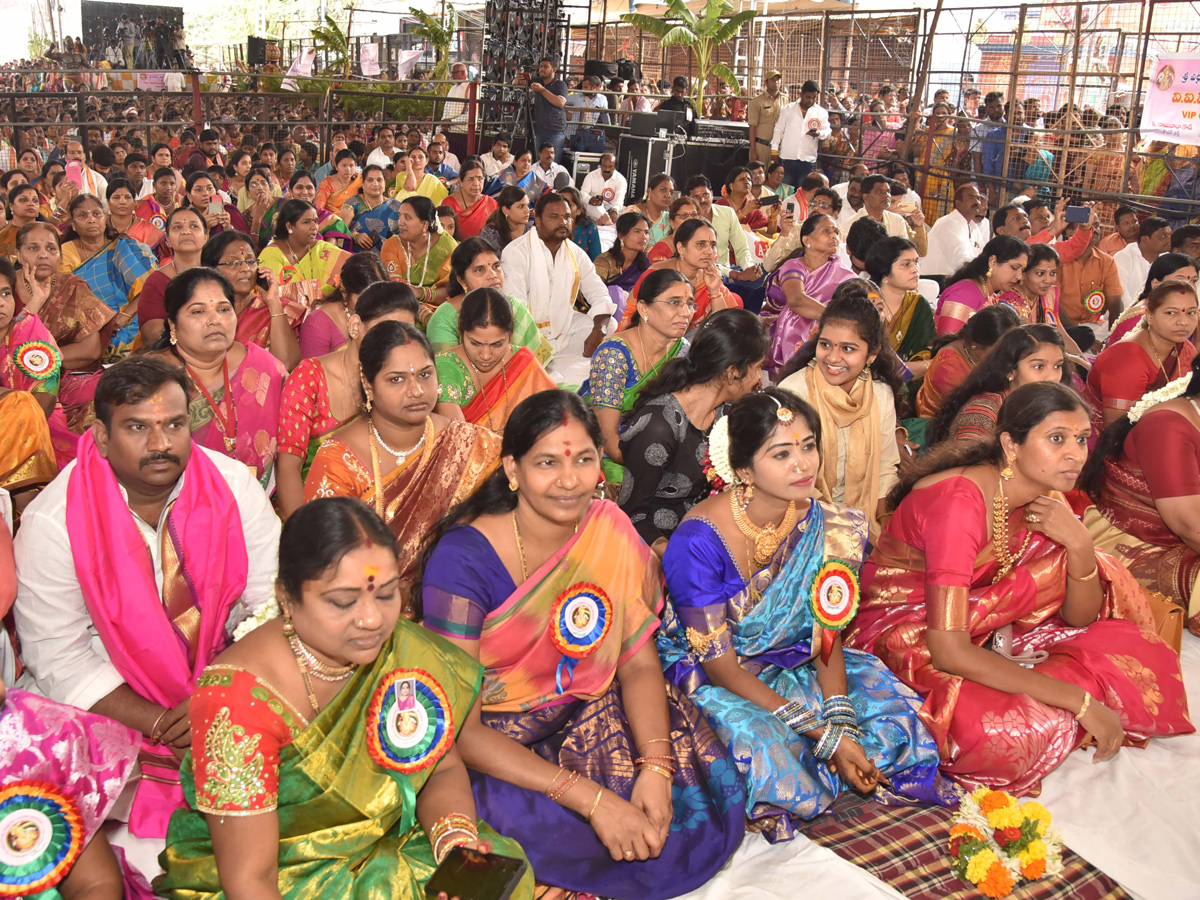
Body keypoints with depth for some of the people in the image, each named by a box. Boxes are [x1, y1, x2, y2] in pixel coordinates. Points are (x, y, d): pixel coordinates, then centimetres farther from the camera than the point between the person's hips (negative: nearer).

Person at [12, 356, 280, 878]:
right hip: (114, 707, -2)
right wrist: (163, 727, -19)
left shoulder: (233, 486, -7)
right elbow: (58, 659, -11)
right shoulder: (51, 521, -13)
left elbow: (275, 604, -7)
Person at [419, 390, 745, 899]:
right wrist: (592, 799, -30)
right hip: (491, 751, -5)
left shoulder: (611, 531, -6)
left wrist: (656, 767, -21)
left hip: (587, 719, 5)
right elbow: (459, 730, -23)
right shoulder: (464, 560, -21)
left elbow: (639, 664, -2)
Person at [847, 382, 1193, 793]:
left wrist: (1079, 545, -20)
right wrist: (1079, 701, -30)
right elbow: (949, 652, -34)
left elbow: (1081, 617, 1)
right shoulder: (958, 502, -29)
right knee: (1005, 733, -34)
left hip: (985, 630, 8)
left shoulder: (1045, 499, -3)